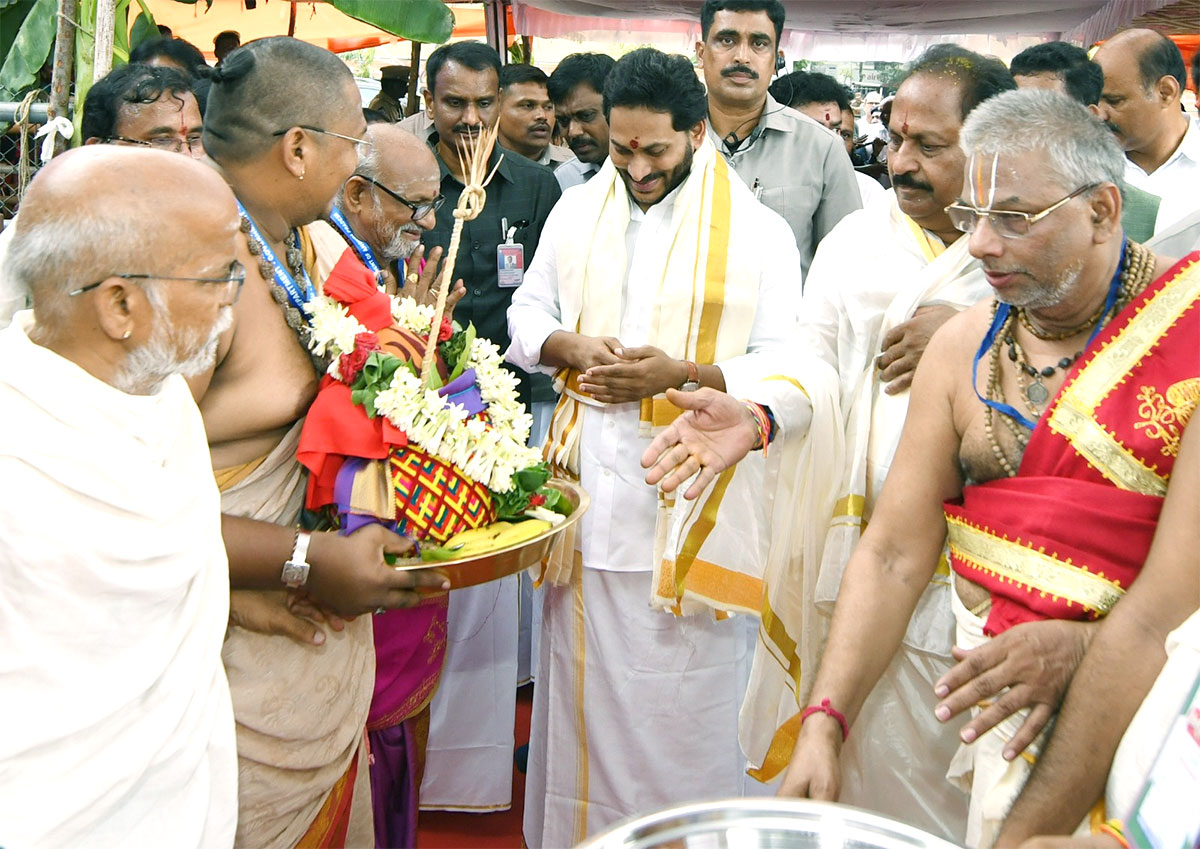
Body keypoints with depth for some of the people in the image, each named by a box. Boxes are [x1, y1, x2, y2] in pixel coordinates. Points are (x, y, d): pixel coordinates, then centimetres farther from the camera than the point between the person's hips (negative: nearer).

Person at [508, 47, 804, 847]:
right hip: (591, 492, 4)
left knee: (685, 695, 5)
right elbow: (526, 315, 15)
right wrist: (569, 345, -7)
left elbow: (784, 372, -6)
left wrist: (682, 374, -20)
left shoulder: (758, 232, -3)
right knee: (588, 683, 13)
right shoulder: (577, 213, 9)